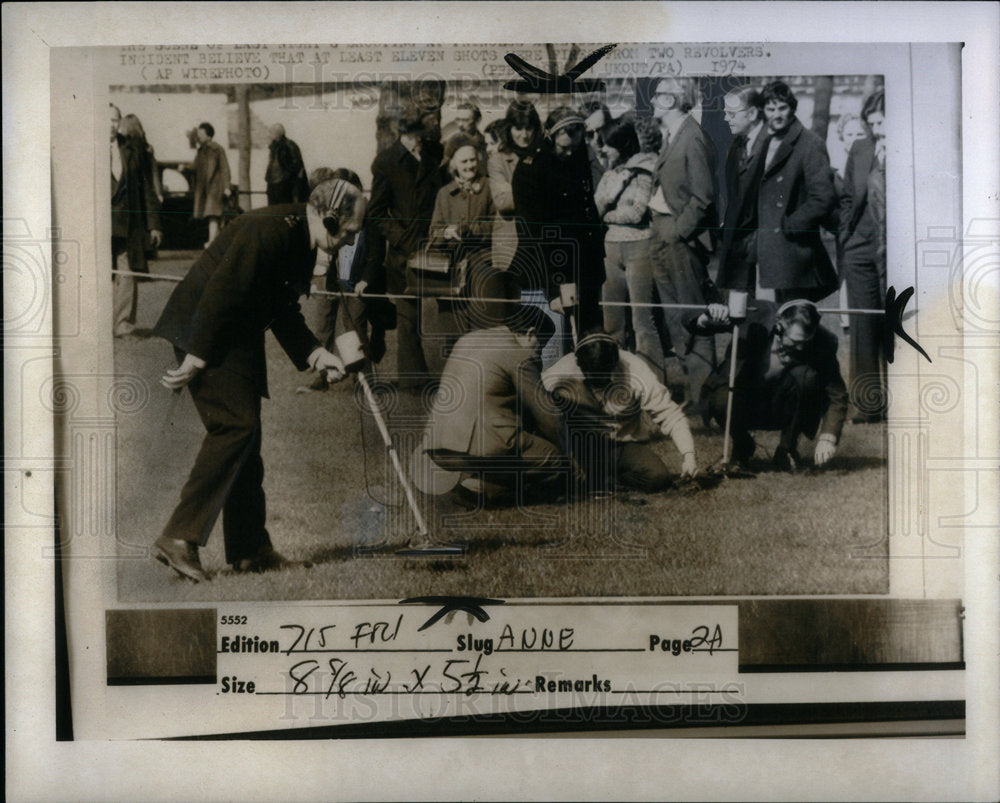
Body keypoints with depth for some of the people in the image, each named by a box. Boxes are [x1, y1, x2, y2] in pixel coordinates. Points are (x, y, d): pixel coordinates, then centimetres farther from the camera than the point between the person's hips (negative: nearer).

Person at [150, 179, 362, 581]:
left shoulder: (302, 244, 12)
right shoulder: (270, 230, -19)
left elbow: (283, 312, 18)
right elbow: (222, 292, -23)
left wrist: (315, 353, 7)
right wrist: (196, 358, -24)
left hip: (236, 339, 10)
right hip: (203, 332, -10)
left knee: (245, 435, 9)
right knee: (235, 424, -18)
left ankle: (249, 549, 16)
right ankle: (180, 536, -18)